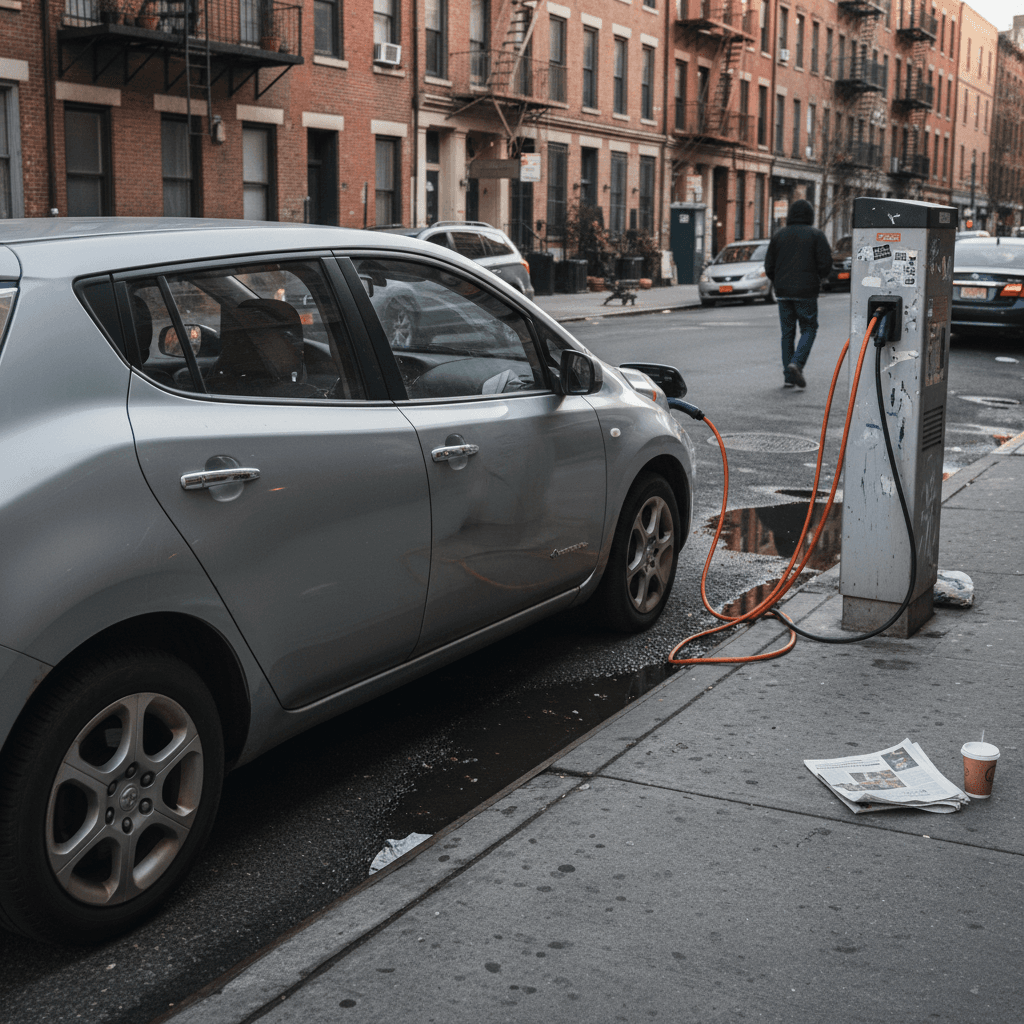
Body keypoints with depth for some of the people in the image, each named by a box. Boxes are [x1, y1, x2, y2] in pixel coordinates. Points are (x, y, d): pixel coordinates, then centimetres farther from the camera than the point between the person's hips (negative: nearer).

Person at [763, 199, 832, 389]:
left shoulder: (779, 236, 8)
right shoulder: (816, 235, -2)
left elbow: (769, 266, 7)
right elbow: (825, 264, -7)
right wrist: (818, 279, 12)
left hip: (783, 292, 3)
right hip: (806, 292, -3)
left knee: (787, 332, 9)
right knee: (809, 328, 6)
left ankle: (788, 376, 6)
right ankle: (796, 363, -17)